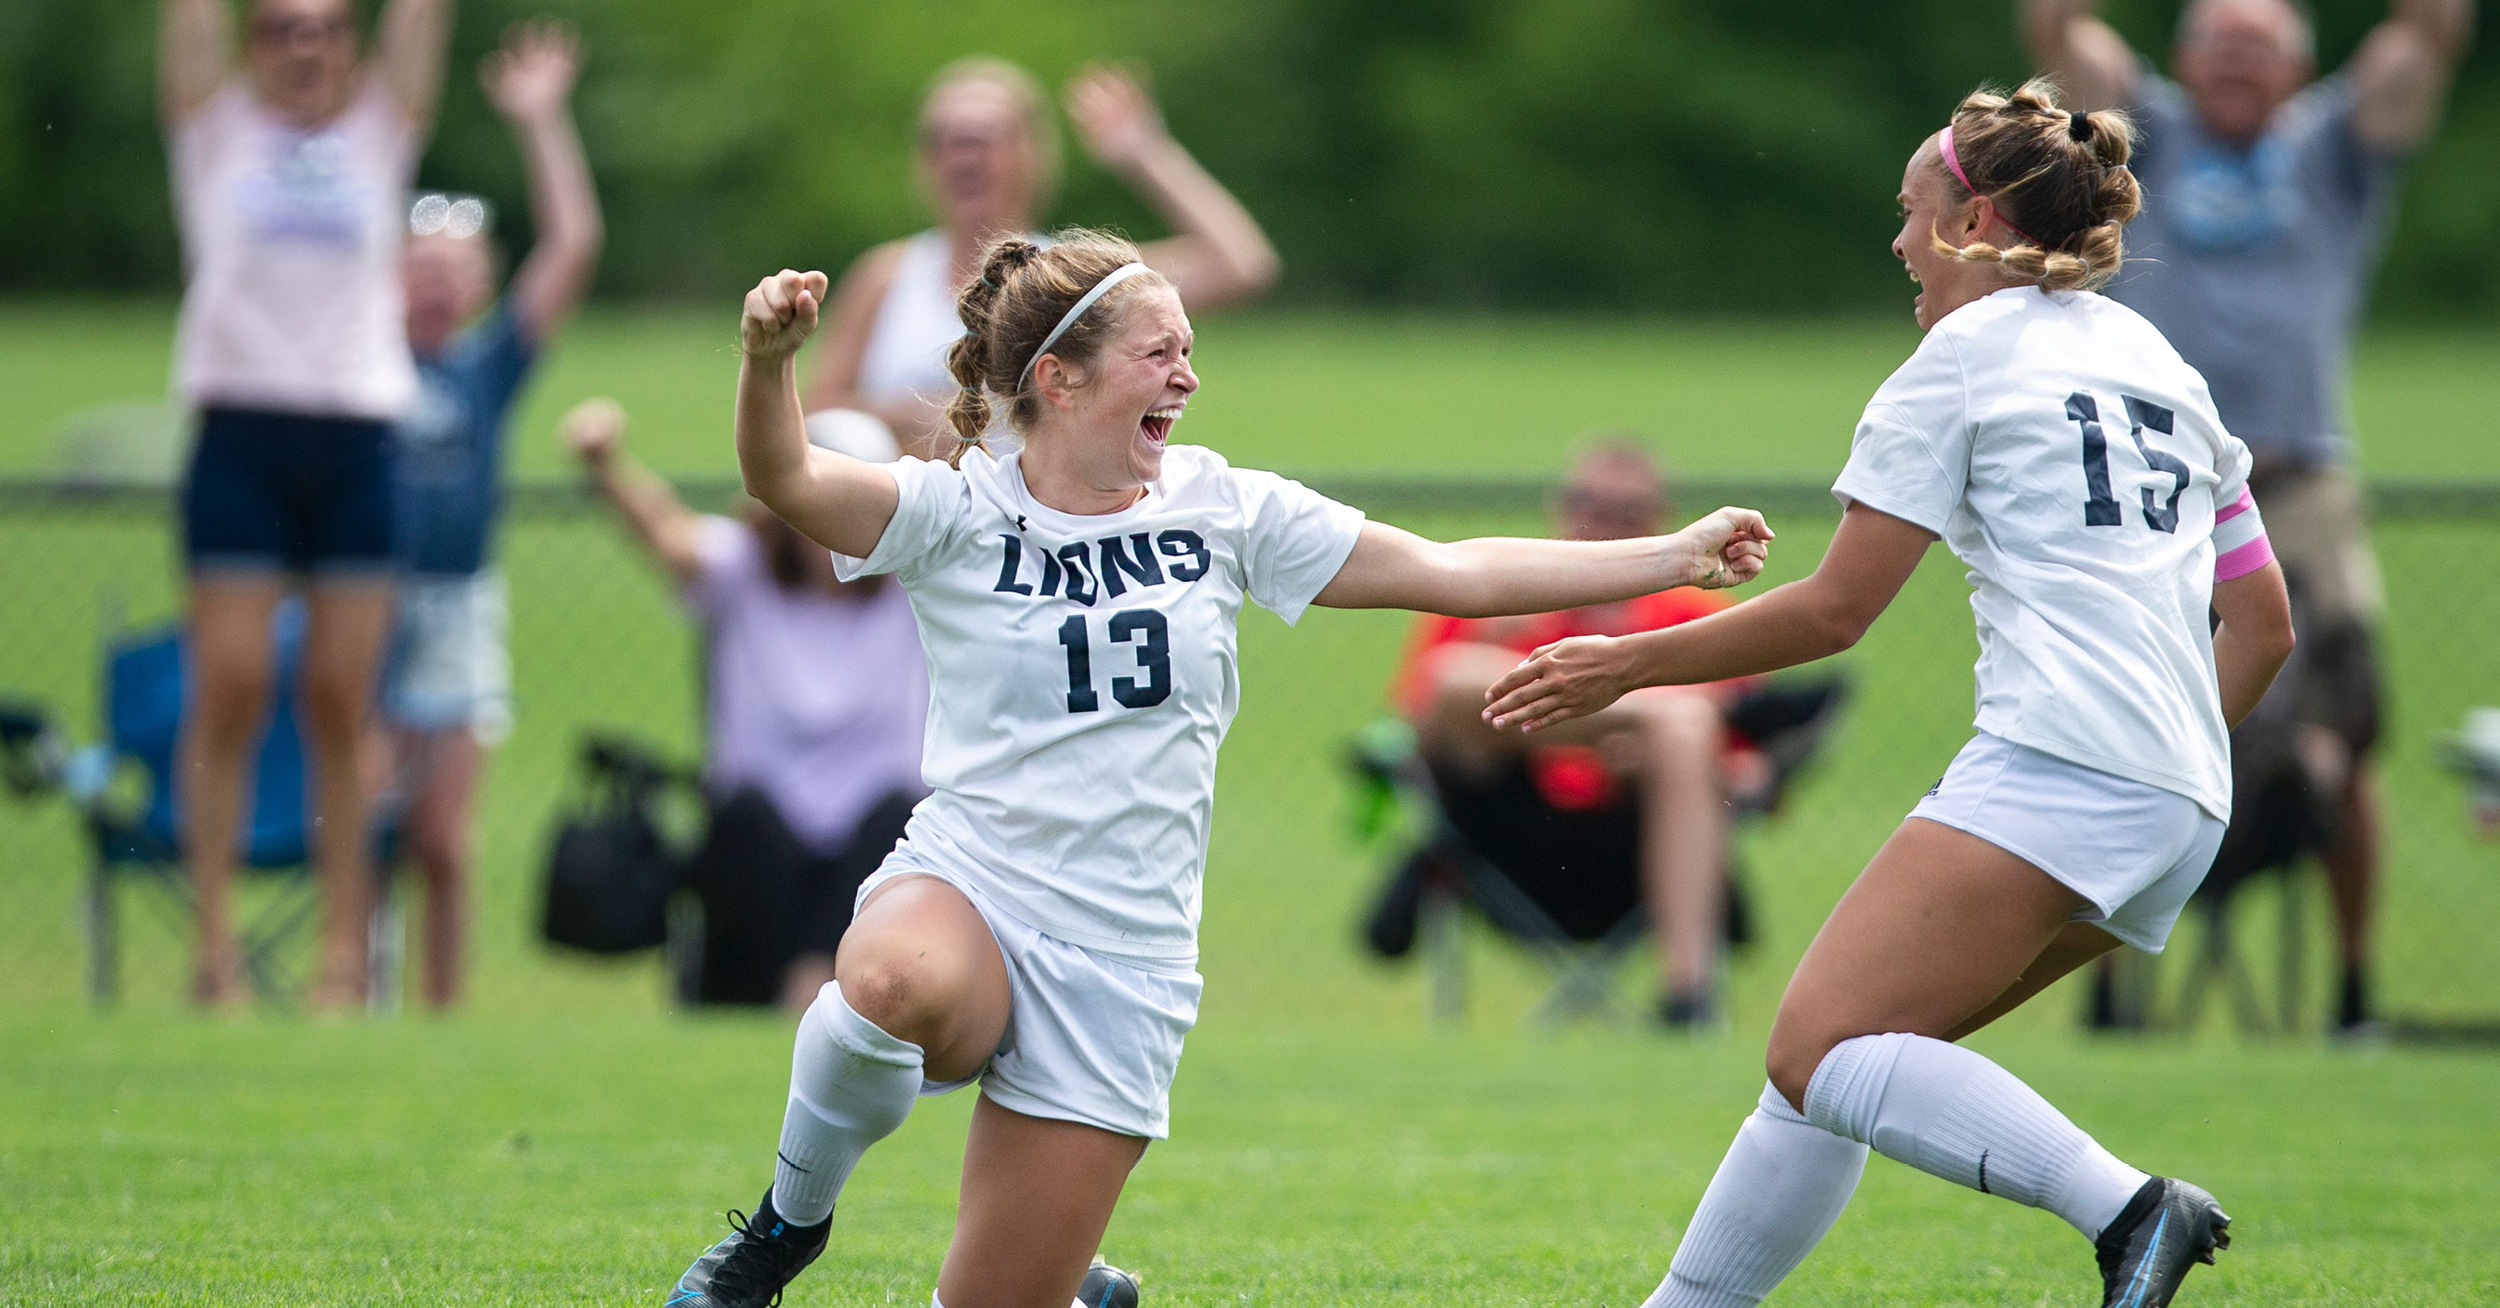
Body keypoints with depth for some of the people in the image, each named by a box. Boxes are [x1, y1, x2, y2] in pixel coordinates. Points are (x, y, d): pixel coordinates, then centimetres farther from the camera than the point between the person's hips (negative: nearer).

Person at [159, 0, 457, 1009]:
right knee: (229, 690, -7)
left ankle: (345, 956, 2)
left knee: (343, 702, 0)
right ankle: (216, 949, -4)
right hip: (240, 438, -1)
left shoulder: (379, 130, 13)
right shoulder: (218, 127, 10)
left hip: (358, 441, 1)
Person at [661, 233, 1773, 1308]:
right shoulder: (959, 512, -2)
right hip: (961, 894, -3)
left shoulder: (1224, 511, 6)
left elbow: (1453, 575, 10)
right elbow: (789, 482, -19)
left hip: (1120, 959, 3)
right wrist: (768, 359, -40)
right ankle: (792, 1215, -12)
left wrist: (1675, 558, 7)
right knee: (901, 985, -41)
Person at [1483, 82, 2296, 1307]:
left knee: (1821, 1052, -19)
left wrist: (1626, 665, 10)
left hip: (2053, 763, -9)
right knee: (1838, 1038, 14)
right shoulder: (2160, 365, 25)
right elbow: (2263, 622, 25)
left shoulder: (1970, 349, 3)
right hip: (2184, 806, 9)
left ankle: (2127, 1208, -35)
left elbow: (1834, 610, 1)